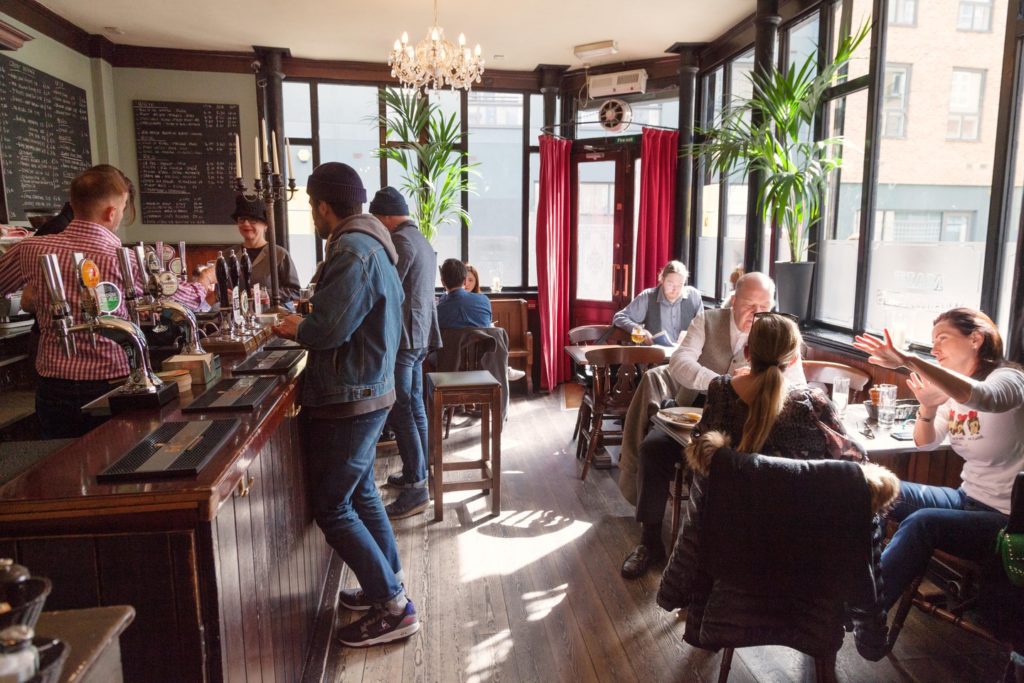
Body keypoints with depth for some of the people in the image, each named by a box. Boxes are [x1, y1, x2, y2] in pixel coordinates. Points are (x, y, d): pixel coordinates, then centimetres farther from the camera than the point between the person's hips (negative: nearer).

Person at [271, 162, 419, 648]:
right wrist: (305, 325, 9)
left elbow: (328, 328, -25)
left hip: (349, 398, -10)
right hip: (368, 390, 10)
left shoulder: (353, 251, -20)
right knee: (360, 495, 19)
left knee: (332, 508, -1)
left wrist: (296, 328, -6)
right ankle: (388, 588, 32)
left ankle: (392, 608, 8)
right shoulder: (370, 243, 13)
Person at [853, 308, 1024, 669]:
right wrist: (927, 408, -14)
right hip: (969, 498, 8)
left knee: (922, 523, -30)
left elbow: (979, 397, -41)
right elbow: (925, 443, 8)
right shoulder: (952, 387, 7)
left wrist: (909, 361, -52)